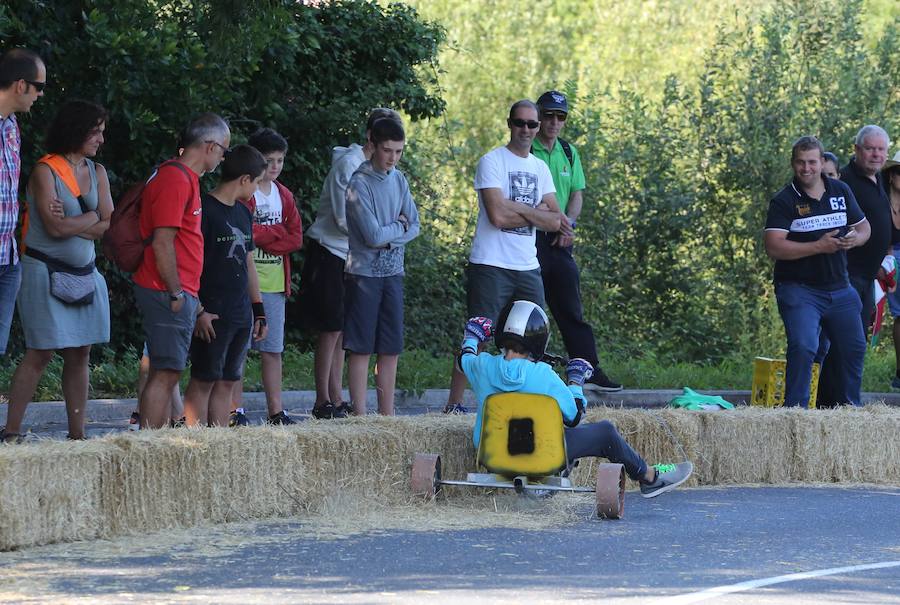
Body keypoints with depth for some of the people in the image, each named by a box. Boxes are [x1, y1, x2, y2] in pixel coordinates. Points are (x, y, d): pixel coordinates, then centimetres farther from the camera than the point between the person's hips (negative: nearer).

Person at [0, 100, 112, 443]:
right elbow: (55, 227, -18)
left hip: (83, 273, 6)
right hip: (46, 272, -6)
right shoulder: (45, 171, -9)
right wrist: (91, 217, -3)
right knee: (41, 353, -8)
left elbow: (111, 227, 2)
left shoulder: (96, 173, 11)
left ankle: (77, 434, 8)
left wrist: (71, 225, -11)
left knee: (80, 354, 5)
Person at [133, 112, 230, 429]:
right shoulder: (177, 180, -15)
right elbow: (162, 243, -20)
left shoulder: (183, 177, 17)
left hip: (176, 293, 10)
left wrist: (190, 295, 20)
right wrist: (176, 293, -18)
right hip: (170, 294, -10)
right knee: (165, 373, -9)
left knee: (164, 374, 11)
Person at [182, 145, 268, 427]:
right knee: (203, 381, -5)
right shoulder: (205, 210, -10)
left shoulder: (243, 213, 16)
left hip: (241, 314, 8)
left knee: (226, 383, 7)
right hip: (213, 315, -8)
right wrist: (198, 311, -18)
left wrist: (258, 309, 20)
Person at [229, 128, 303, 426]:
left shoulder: (284, 196, 15)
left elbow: (295, 239, 7)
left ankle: (276, 412, 11)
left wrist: (261, 235, -7)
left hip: (274, 284, 6)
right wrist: (277, 232, -7)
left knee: (273, 350, 8)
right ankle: (235, 411, 0)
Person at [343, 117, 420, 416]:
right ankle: (360, 416, -3)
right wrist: (399, 226, -1)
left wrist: (387, 238, -9)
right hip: (364, 272, -6)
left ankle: (387, 414, 11)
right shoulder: (360, 184, -12)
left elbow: (414, 227, 7)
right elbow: (374, 235, -18)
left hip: (393, 272, 6)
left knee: (391, 348, 7)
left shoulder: (399, 180, 8)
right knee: (361, 348, -4)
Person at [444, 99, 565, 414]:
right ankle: (453, 405, -7)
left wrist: (519, 210, -11)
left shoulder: (540, 168, 15)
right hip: (491, 266, -7)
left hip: (528, 267, 7)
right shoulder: (492, 162, -6)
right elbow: (498, 216, -18)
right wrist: (537, 215, -7)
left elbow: (558, 219, 6)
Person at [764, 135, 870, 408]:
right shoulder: (784, 201, -9)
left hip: (839, 289, 6)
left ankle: (850, 406, 31)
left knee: (855, 349, 12)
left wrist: (855, 238, -8)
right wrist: (819, 246, -22)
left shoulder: (841, 191, 8)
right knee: (803, 347, -23)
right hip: (799, 290, -6)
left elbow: (864, 227, 17)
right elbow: (774, 247, -19)